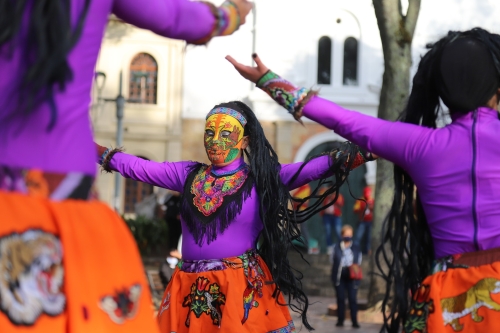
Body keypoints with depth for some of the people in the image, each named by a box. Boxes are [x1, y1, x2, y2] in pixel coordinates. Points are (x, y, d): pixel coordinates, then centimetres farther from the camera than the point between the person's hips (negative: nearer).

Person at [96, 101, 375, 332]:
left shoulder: (261, 179, -1)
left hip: (243, 289, -3)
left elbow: (311, 169, -13)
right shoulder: (189, 175, 9)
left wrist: (358, 153, -25)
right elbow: (137, 167, 10)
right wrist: (96, 151, 8)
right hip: (191, 290, 3)